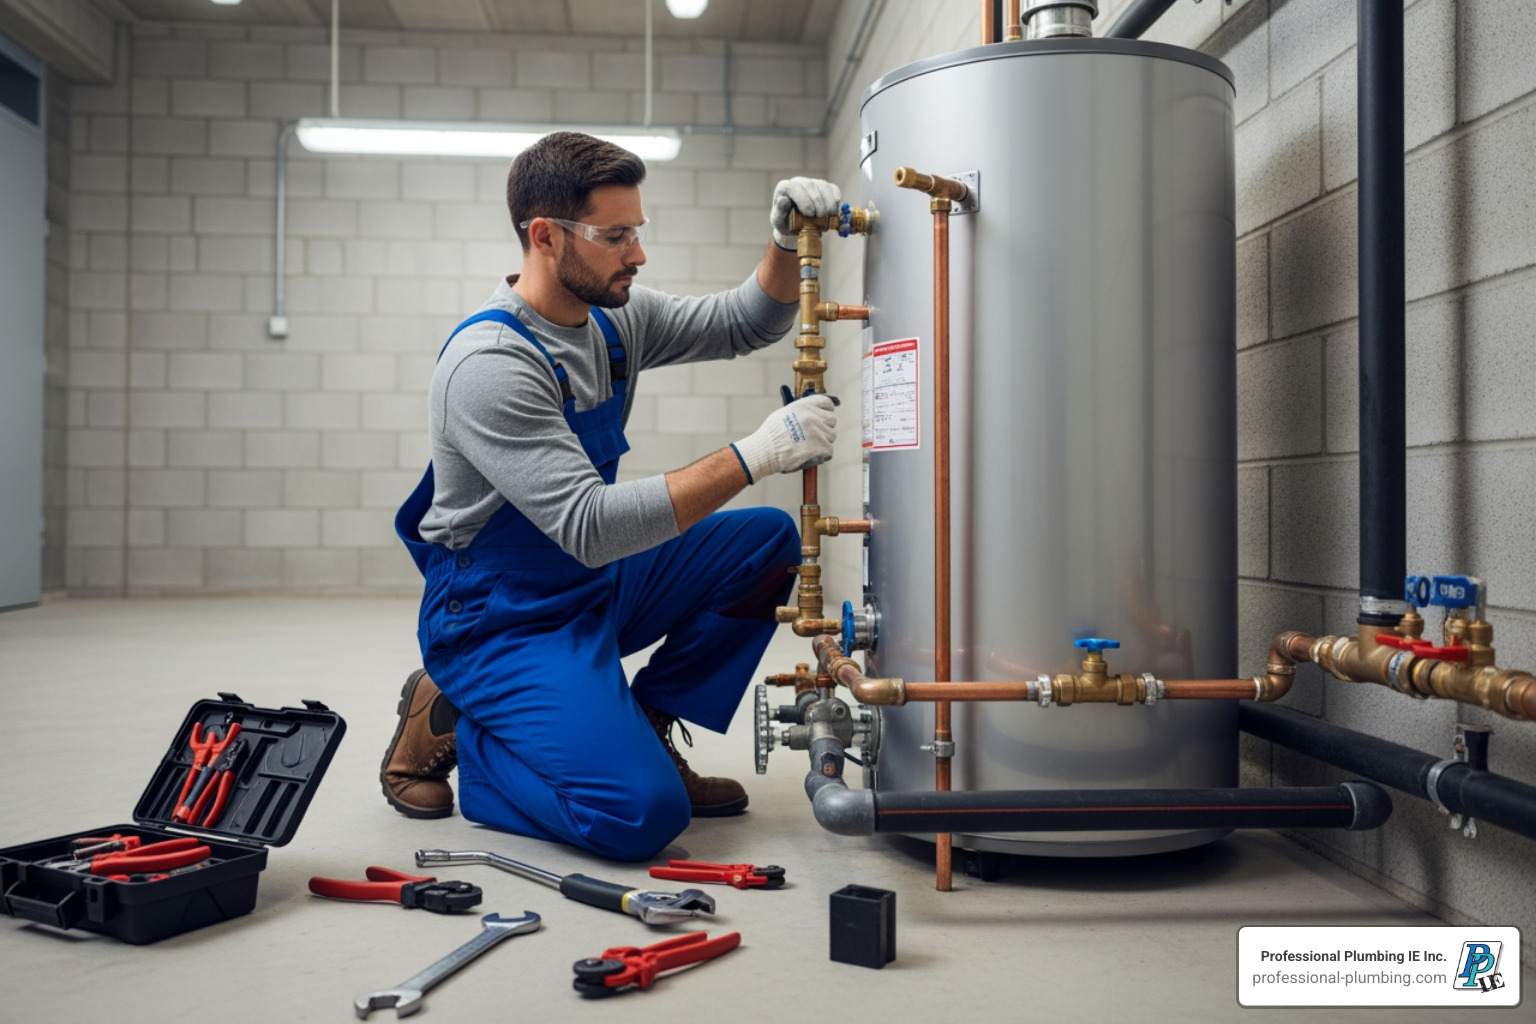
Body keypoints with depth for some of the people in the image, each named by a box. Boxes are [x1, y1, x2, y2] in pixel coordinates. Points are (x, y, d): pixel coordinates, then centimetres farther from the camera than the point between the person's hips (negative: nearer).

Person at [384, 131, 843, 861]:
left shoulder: (615, 317, 0)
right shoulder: (489, 363, -26)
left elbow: (743, 324, 9)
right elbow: (591, 528, -32)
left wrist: (788, 244, -12)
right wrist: (755, 455, -33)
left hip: (596, 586, 9)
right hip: (503, 619, -9)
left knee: (770, 542, 0)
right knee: (644, 815, -23)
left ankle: (641, 726, 6)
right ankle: (449, 727, 1)